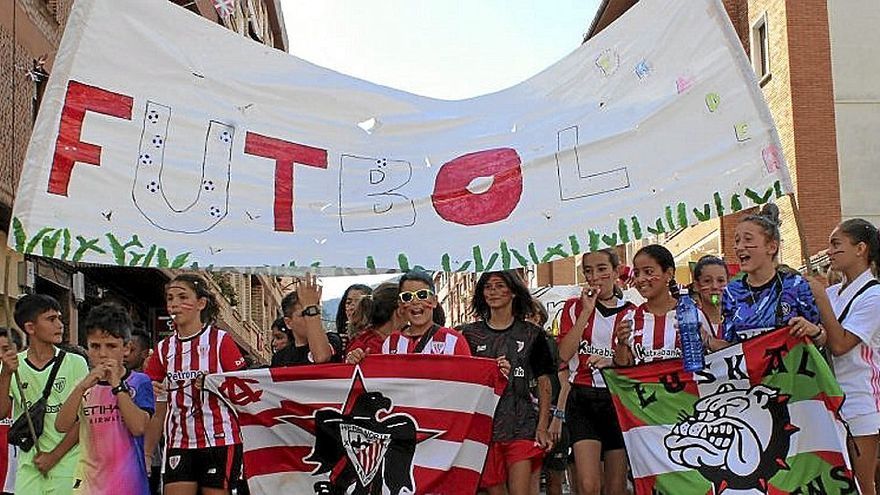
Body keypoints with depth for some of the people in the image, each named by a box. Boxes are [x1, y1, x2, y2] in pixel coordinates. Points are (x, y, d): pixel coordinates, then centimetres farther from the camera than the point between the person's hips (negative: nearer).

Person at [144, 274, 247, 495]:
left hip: (219, 442, -4)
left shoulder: (220, 340, -1)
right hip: (178, 445, 4)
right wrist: (146, 453, 9)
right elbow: (159, 412, 14)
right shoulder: (163, 349, 11)